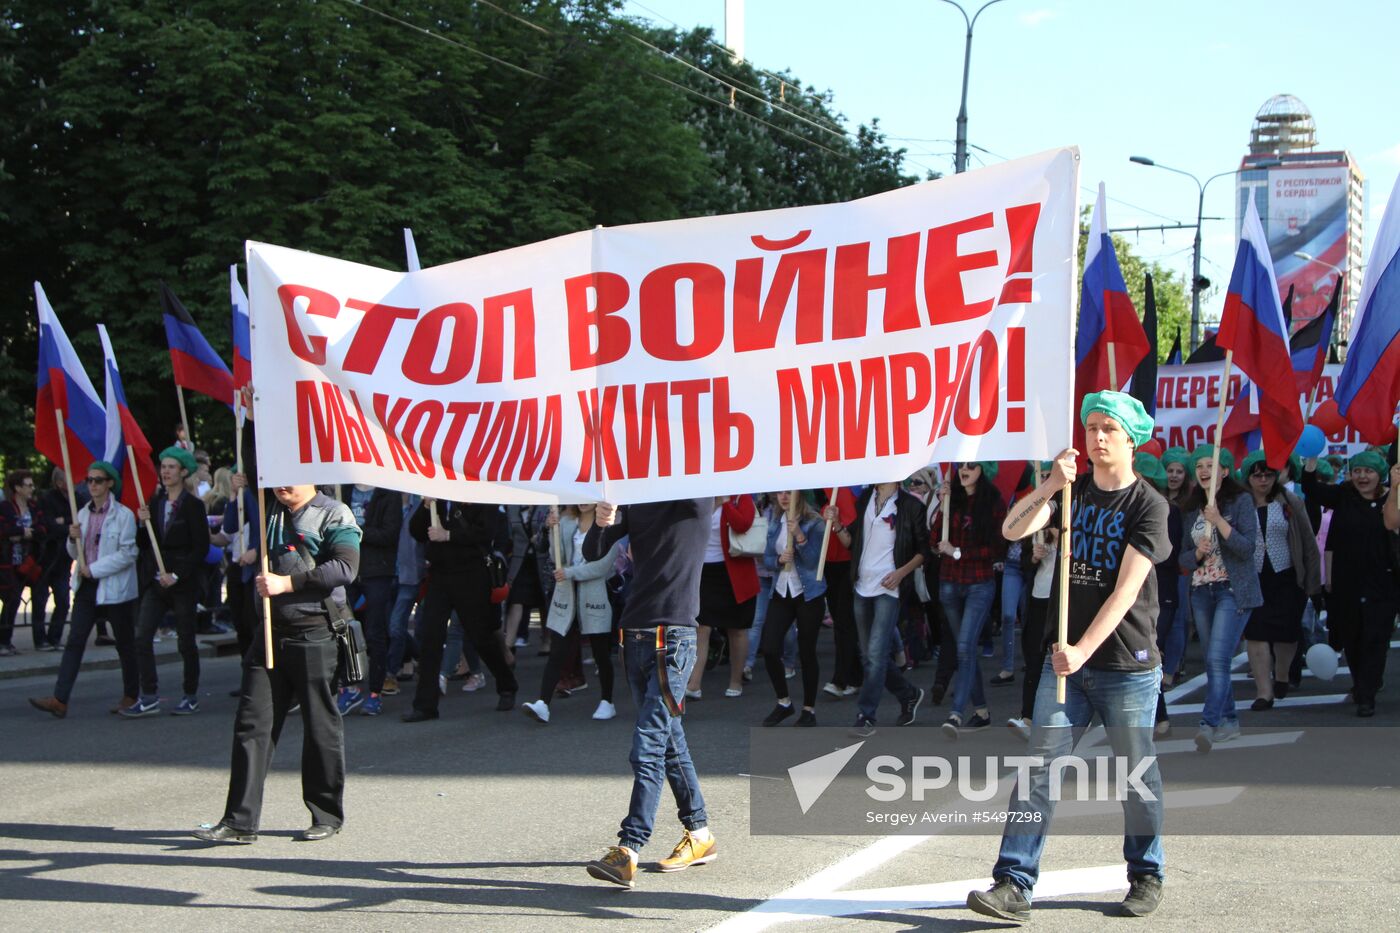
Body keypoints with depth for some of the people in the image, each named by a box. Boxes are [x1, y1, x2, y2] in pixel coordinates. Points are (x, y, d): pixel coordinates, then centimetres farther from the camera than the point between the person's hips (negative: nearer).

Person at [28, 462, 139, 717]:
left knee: (124, 643, 7)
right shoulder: (83, 514, 10)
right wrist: (73, 538, -7)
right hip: (87, 586, 5)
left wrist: (94, 569, -16)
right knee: (75, 641, -4)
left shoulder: (123, 515, -9)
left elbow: (128, 553, -14)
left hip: (115, 588, -5)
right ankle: (59, 700, -10)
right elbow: (75, 553, 15)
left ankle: (131, 696, 22)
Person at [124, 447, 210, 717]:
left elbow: (201, 548, -9)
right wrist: (142, 524, -7)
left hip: (183, 583, -5)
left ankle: (191, 697, 15)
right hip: (155, 581, 5)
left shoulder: (193, 505, -6)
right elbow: (144, 545, 11)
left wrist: (177, 575, -15)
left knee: (186, 641, 4)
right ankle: (149, 697, -2)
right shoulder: (154, 503, 10)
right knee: (142, 637, -6)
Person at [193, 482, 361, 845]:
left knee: (321, 726, 3)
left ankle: (327, 815, 17)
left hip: (314, 634, -6)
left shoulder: (333, 515, -5)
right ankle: (240, 821, 0)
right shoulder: (270, 514, 16)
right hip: (272, 632, 6)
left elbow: (345, 567, -17)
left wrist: (287, 582, -18)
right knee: (252, 723, -1)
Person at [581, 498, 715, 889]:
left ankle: (628, 850, -17)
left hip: (673, 639, -7)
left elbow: (697, 498, -28)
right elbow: (592, 554, 7)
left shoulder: (696, 500, -4)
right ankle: (699, 832, 25)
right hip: (635, 634, 7)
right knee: (668, 738, 14)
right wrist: (601, 523, -14)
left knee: (649, 744, -13)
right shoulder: (633, 498, 11)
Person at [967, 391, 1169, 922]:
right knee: (1040, 767, -5)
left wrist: (1083, 650, -22)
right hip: (1065, 660, 4)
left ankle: (1146, 877, 25)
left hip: (1126, 664, -4)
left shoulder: (1148, 505, -6)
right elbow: (1013, 530, -7)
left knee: (1136, 775, 6)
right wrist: (1049, 487, -23)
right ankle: (1014, 886, -7)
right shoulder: (1073, 491, 9)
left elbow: (1126, 590, -14)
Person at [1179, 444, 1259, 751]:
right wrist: (1198, 552, -9)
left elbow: (1247, 547, -12)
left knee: (1217, 658, -18)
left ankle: (1209, 724, -25)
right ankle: (1229, 721, 20)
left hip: (1233, 590, -6)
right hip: (1201, 591, 6)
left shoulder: (1241, 501, -3)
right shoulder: (1192, 510, 12)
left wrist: (1218, 521, -19)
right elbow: (1184, 558, 13)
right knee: (1214, 661, 9)